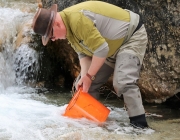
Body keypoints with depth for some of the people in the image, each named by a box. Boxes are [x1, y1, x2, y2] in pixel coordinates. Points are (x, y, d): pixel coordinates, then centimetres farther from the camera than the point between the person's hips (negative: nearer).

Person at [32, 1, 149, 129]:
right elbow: (83, 53, 1)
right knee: (85, 84, 8)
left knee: (123, 82, -26)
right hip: (112, 46, 10)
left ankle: (139, 124, -20)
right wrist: (84, 76, -15)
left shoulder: (78, 19, -34)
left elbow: (102, 49, -33)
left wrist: (89, 76, -22)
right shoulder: (68, 27, -2)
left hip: (132, 36, -10)